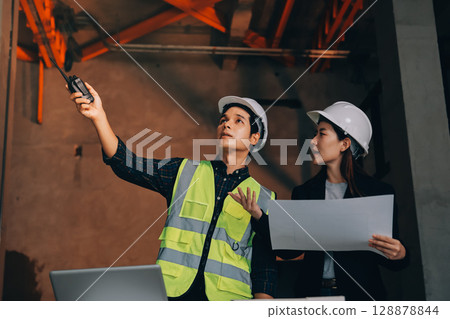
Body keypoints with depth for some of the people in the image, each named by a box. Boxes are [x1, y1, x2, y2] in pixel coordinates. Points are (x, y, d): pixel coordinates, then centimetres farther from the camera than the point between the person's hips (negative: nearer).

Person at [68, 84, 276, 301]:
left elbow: (265, 264, 8)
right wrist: (99, 117, -14)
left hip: (227, 298, 1)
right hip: (172, 292, 0)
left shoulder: (264, 199, 9)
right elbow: (126, 163, 0)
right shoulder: (185, 172, 11)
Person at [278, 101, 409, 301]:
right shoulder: (303, 192, 10)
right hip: (314, 294, 2)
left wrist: (400, 255, -19)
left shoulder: (380, 192, 2)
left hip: (360, 295, -2)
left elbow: (391, 258, 4)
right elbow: (289, 250, 4)